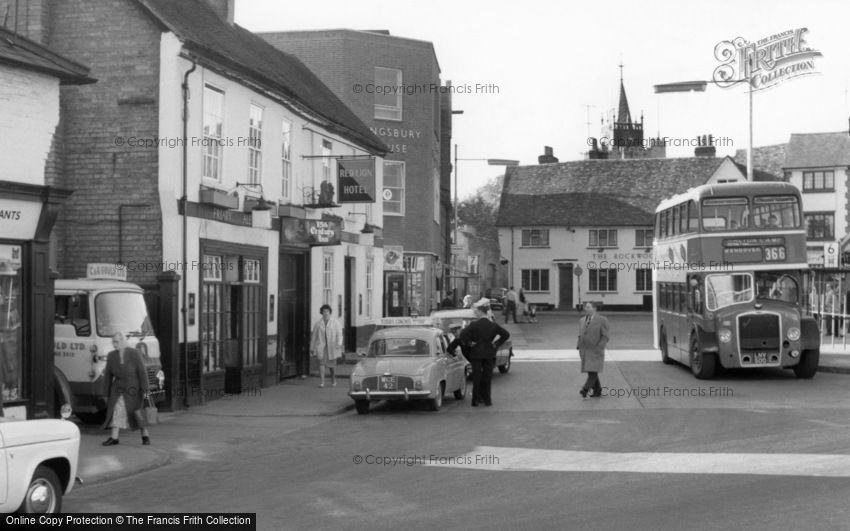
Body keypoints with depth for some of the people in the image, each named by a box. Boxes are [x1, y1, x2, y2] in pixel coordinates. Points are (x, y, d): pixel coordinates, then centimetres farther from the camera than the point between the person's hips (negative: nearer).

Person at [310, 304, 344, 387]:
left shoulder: (335, 322, 1)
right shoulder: (318, 323, 6)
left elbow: (339, 334, -5)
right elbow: (314, 336, 10)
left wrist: (339, 343, -22)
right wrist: (312, 348, 11)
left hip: (332, 347, 0)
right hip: (321, 347, 0)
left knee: (332, 365, 7)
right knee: (322, 363, -13)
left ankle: (333, 380, 29)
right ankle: (321, 382, -18)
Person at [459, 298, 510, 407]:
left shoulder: (474, 325, -11)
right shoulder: (493, 325, -2)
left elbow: (463, 334, -21)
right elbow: (506, 334, 0)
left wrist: (469, 343, -8)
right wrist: (496, 344, 3)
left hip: (476, 354, -2)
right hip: (489, 354, 2)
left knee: (476, 377, 4)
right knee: (487, 377, 9)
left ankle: (476, 400, 5)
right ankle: (487, 400, 10)